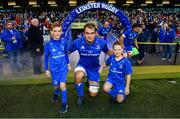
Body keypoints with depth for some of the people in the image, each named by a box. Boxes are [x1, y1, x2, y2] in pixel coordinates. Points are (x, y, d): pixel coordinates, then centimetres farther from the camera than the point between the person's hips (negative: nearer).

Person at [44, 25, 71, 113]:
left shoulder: (64, 42, -12)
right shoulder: (48, 44, -14)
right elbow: (46, 57, -2)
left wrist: (68, 63, 13)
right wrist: (46, 69, 2)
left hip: (63, 67, 0)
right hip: (54, 68, 1)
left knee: (62, 85, -12)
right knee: (56, 86, 14)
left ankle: (64, 104, 7)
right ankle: (56, 94, 50)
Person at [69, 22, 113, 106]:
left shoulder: (101, 42, -22)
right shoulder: (77, 42, -25)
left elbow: (108, 52, -2)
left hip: (94, 68, 1)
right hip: (82, 65, -1)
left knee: (93, 94, 6)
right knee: (78, 76, -38)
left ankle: (90, 82, 43)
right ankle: (80, 96, -6)